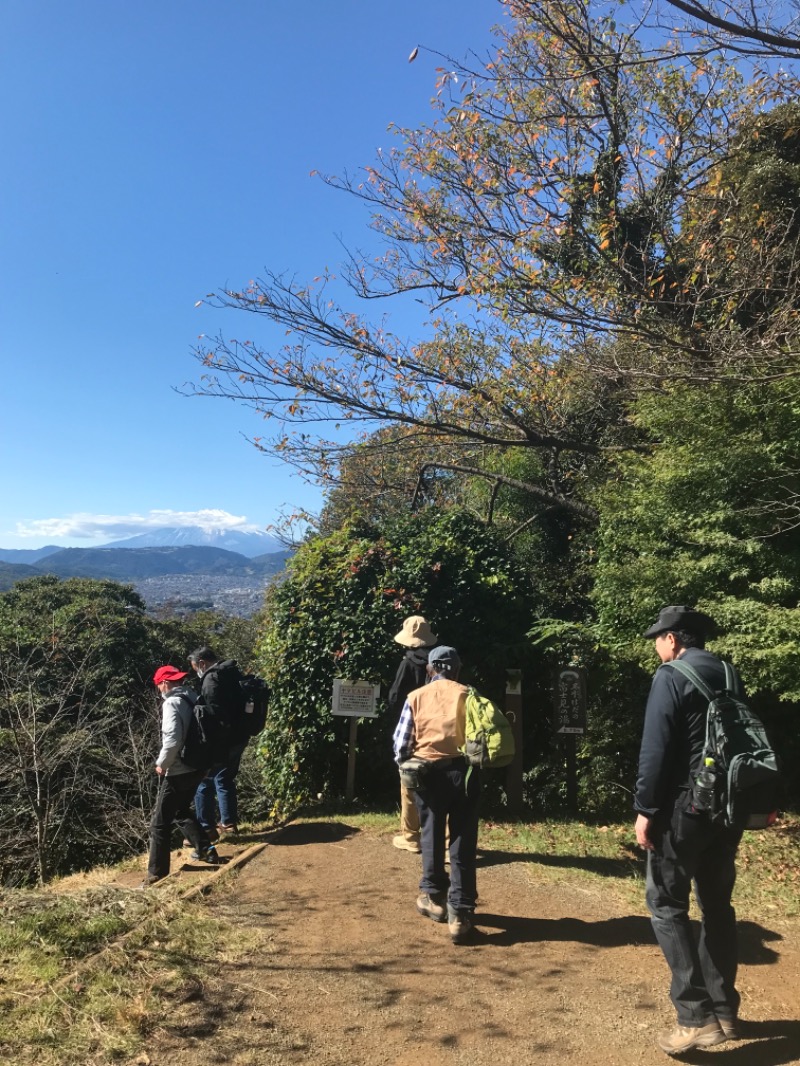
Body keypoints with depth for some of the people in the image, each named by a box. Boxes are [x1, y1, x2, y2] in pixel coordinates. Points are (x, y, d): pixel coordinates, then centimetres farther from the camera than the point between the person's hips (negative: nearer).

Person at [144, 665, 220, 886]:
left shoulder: (172, 703, -17)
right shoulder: (193, 699, 6)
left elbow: (172, 740, -27)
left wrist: (161, 764, -13)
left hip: (177, 772, -8)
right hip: (196, 767, 8)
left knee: (159, 825, 4)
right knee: (182, 811, 28)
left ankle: (156, 875, 9)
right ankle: (206, 850, 27)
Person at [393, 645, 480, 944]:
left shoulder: (416, 697, 2)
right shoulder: (468, 695, 2)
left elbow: (401, 741, 1)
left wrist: (404, 765, 18)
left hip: (427, 772, 1)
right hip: (463, 771, 0)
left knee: (431, 836, 18)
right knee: (463, 844, 4)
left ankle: (434, 897, 31)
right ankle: (460, 913, 1)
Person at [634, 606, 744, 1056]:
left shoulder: (672, 676, -11)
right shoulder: (729, 675, 11)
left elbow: (656, 747, -16)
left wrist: (646, 809, -12)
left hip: (686, 806, -7)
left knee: (667, 905, 0)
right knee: (717, 905, 15)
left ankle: (697, 1017, -4)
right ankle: (724, 1011, 22)